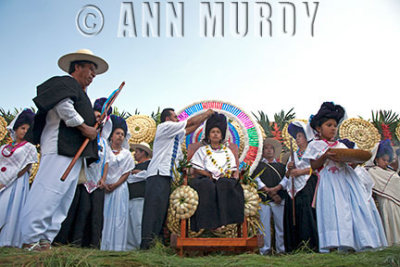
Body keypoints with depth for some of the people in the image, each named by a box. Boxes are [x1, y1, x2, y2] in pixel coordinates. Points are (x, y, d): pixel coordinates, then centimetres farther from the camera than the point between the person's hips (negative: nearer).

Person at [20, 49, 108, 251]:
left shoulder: (79, 92, 31)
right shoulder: (65, 83, 2)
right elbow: (64, 108, -18)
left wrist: (95, 121, 16)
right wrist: (85, 127, -13)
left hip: (74, 151, 10)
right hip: (60, 148, -10)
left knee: (64, 197, 6)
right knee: (50, 191, -16)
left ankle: (45, 241, 7)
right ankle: (31, 240, -14)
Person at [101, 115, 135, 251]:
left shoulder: (126, 154, 10)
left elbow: (127, 172, 4)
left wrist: (115, 185, -8)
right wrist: (104, 184, -11)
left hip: (120, 188, 1)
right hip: (104, 188, 0)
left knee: (118, 217, -2)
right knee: (105, 216, -3)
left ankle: (116, 247, 1)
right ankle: (103, 246, 2)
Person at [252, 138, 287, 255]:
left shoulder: (281, 166, 22)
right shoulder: (258, 166, 15)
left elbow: (285, 180, 7)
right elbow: (257, 181, 0)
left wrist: (276, 189, -11)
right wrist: (270, 193, -8)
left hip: (279, 200, 2)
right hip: (263, 200, -2)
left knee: (281, 224, -2)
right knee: (264, 224, -5)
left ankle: (281, 248, 6)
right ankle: (265, 249, 0)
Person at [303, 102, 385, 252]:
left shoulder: (340, 145, 22)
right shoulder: (315, 145, 7)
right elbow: (314, 166, -2)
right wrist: (325, 156, -17)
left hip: (347, 178, 5)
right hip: (330, 181, -5)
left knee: (355, 207, -1)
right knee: (335, 209, -14)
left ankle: (361, 242, 3)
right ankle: (336, 243, -13)